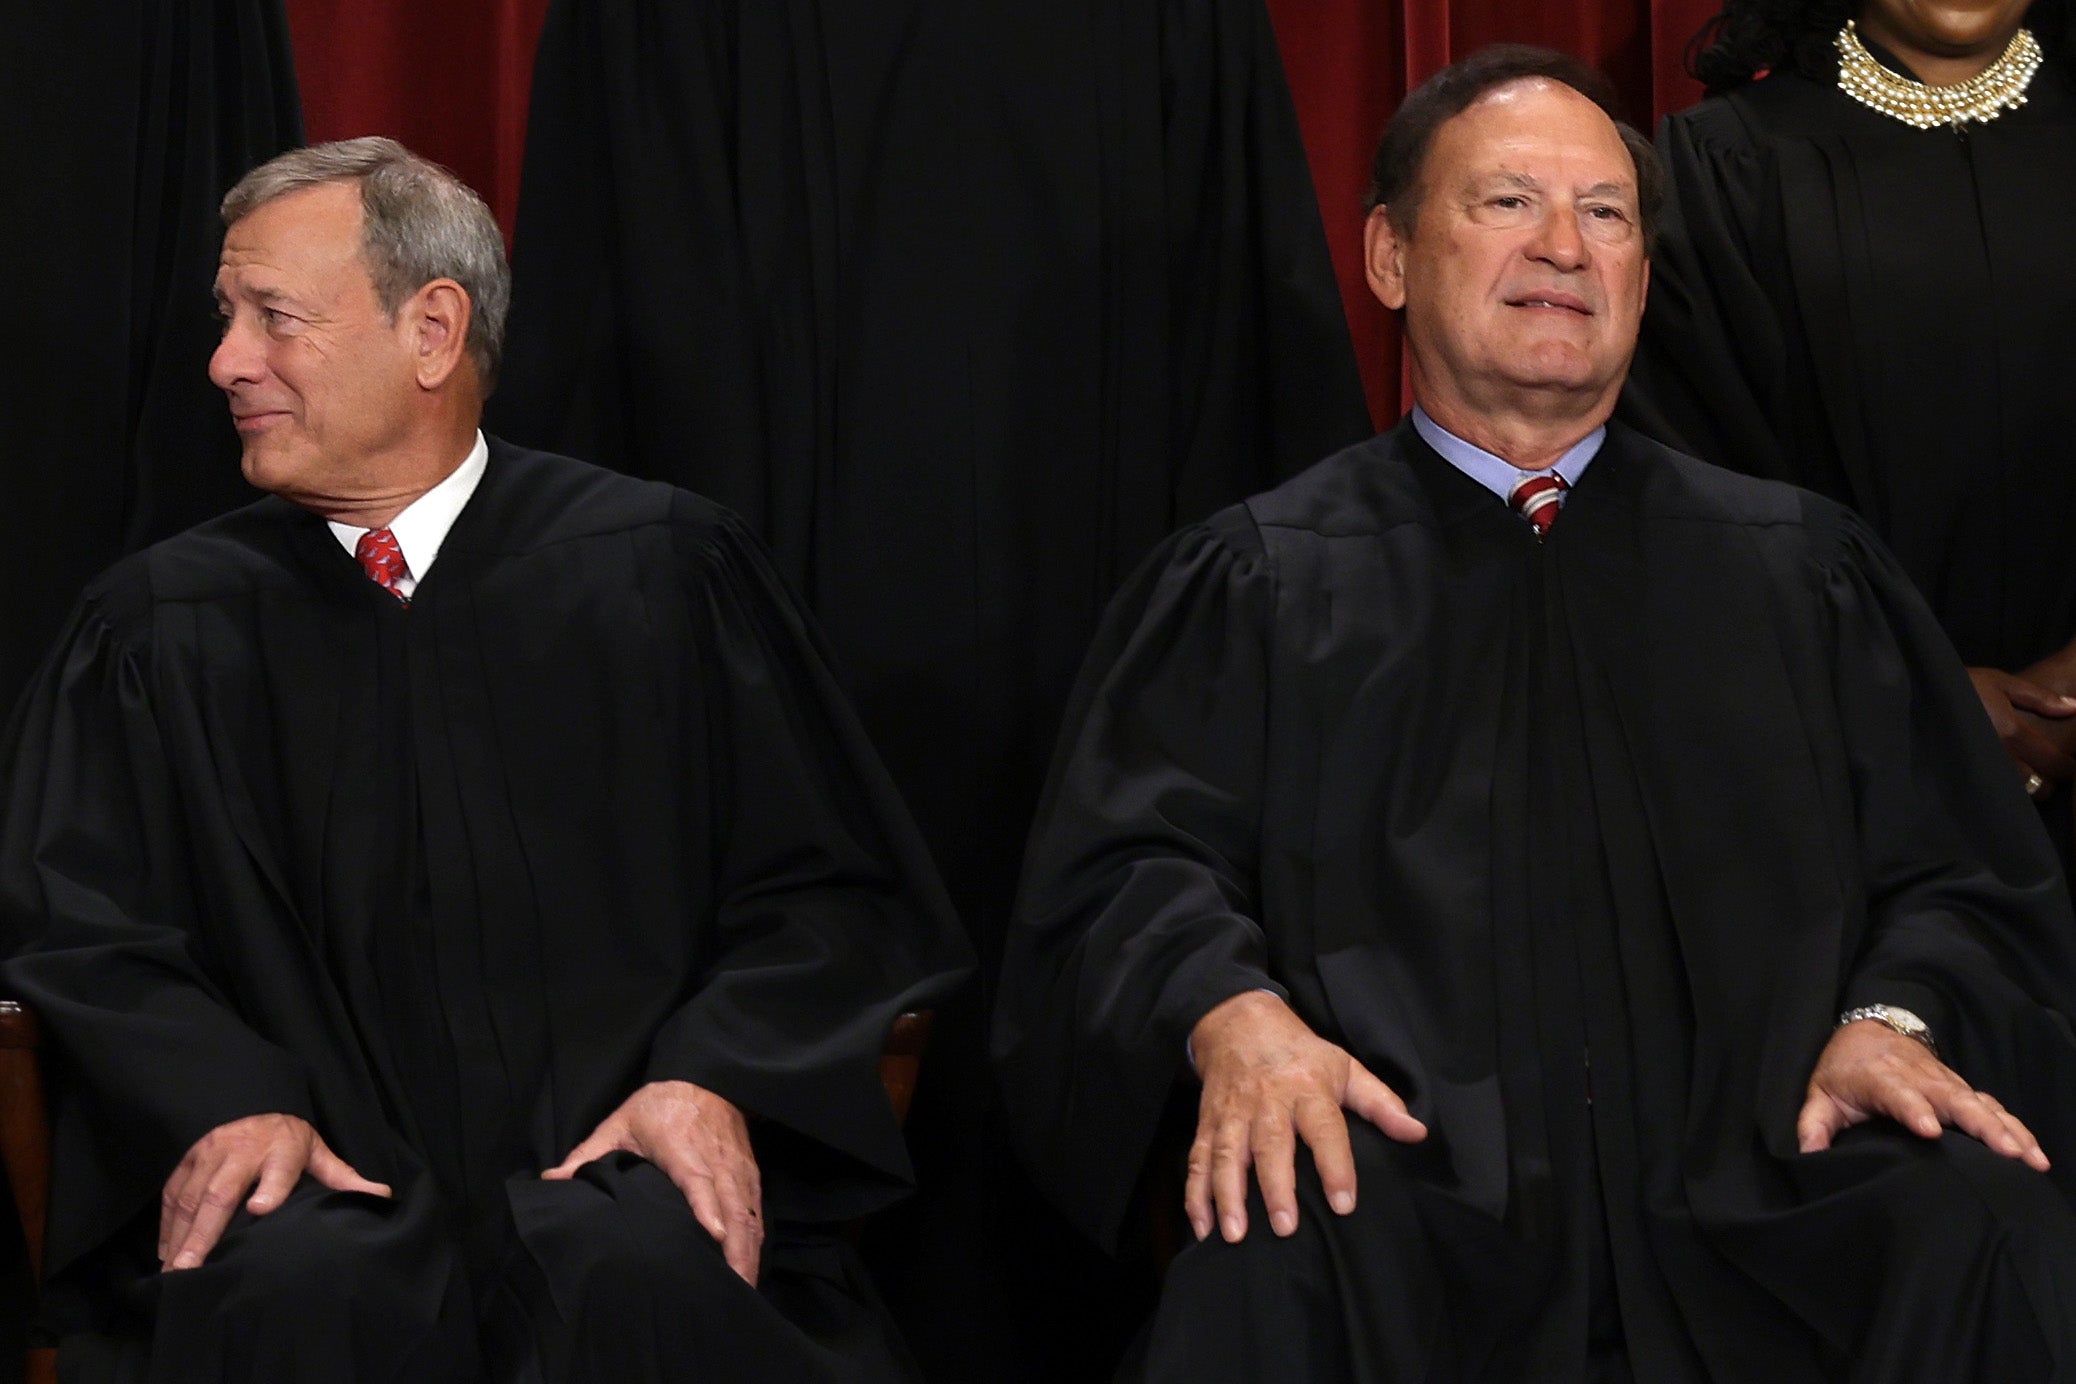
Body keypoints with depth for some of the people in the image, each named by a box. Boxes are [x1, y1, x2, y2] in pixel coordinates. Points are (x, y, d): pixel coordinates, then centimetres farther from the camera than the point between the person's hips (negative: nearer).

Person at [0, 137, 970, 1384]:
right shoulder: (163, 625, 11)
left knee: (645, 1270, -34)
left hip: (605, 1157, 0)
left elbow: (824, 889, 7)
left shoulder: (660, 570, 8)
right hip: (325, 1185, 0)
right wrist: (232, 1102, -13)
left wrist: (710, 1079, -11)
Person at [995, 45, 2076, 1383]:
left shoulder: (1804, 570, 21)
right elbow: (1129, 864, 5)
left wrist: (1892, 1019, -8)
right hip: (1418, 1201, -2)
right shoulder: (1254, 584, 16)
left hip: (1756, 1193, 2)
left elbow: (1967, 876, 15)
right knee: (1269, 1264, -36)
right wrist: (1235, 1013, -18)